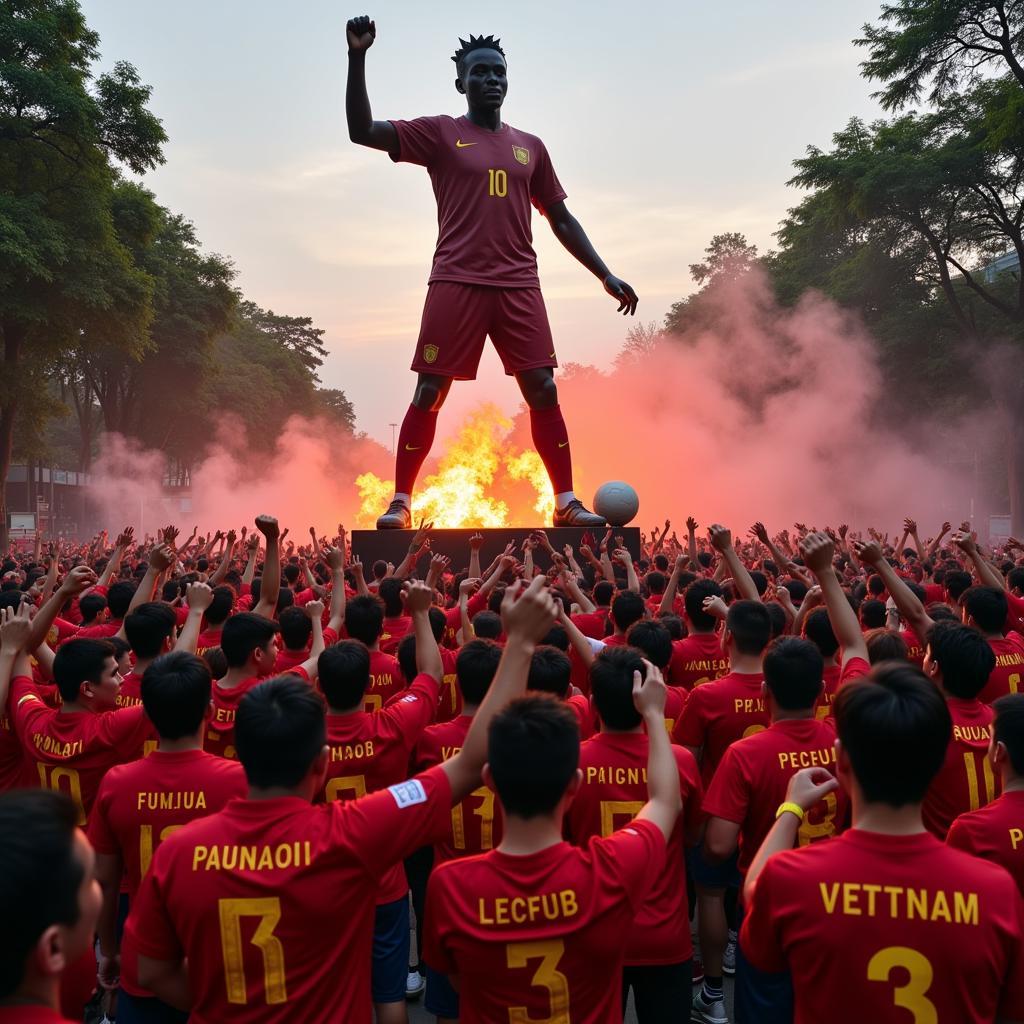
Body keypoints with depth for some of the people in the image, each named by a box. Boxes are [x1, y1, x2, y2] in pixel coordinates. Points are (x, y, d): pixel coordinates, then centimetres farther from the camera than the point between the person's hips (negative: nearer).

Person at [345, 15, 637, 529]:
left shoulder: (530, 148, 17)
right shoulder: (440, 134, 7)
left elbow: (562, 220, 21)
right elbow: (361, 131, -2)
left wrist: (605, 275, 15)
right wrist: (358, 58, -12)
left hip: (519, 287, 3)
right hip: (456, 284, -3)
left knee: (543, 391, -2)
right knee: (428, 393, -3)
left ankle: (567, 503, 5)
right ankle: (401, 502, 6)